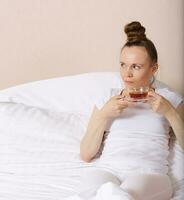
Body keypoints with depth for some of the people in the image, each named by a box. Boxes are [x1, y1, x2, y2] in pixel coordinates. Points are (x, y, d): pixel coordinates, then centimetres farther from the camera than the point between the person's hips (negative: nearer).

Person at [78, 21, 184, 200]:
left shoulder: (169, 98, 17)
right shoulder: (108, 97, 21)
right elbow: (86, 154, 13)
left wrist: (169, 112, -5)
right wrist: (104, 114, 1)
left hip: (149, 173, -1)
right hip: (106, 169, 2)